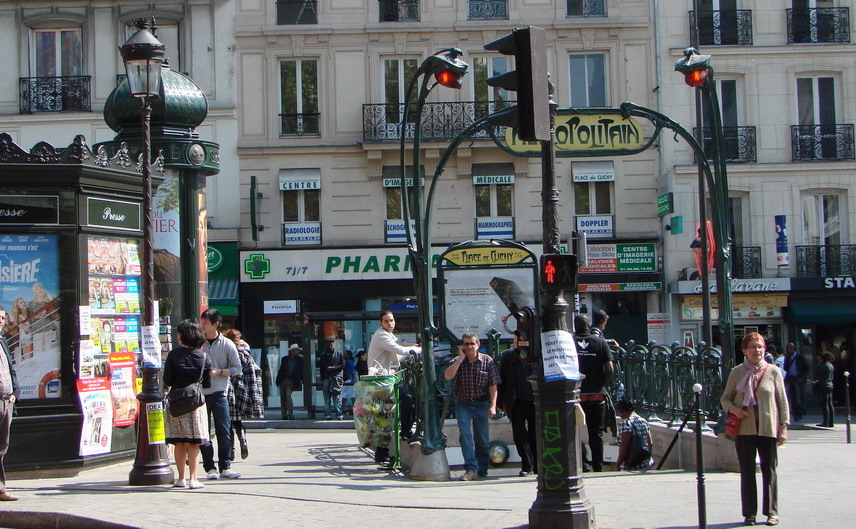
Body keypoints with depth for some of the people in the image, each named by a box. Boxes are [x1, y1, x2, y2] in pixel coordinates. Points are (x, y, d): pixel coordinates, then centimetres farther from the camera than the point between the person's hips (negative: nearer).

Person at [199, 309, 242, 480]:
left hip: (219, 393, -1)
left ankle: (225, 466, 6)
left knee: (224, 432, -1)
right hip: (200, 393, 1)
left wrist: (219, 371, -11)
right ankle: (210, 468, 7)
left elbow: (237, 368, 1)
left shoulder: (227, 344, 1)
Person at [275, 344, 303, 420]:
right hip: (283, 380, 3)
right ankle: (284, 415, 13)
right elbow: (281, 370, 12)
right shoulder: (285, 359, 10)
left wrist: (302, 381, -4)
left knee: (288, 395, -20)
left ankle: (291, 415, -17)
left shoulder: (300, 360, 5)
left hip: (291, 381, -3)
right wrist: (277, 380, 6)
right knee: (282, 398, 4)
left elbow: (302, 371, 6)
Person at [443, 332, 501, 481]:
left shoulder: (487, 361, -2)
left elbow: (493, 385, -3)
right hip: (463, 403, 0)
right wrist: (460, 358, -17)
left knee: (482, 438, 5)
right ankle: (471, 470, -16)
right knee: (465, 434, -14)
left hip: (481, 403, 0)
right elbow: (448, 376, -18)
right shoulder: (457, 361, 1)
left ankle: (482, 470, 18)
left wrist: (492, 406, -10)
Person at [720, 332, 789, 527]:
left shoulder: (773, 372, 2)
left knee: (769, 469, 3)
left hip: (768, 428, -1)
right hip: (744, 428, 1)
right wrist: (733, 409, -10)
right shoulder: (737, 372, 4)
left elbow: (782, 401, 5)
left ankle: (772, 512, 12)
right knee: (747, 471, 4)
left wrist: (783, 426, -1)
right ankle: (749, 513, 11)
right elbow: (725, 397, 11)